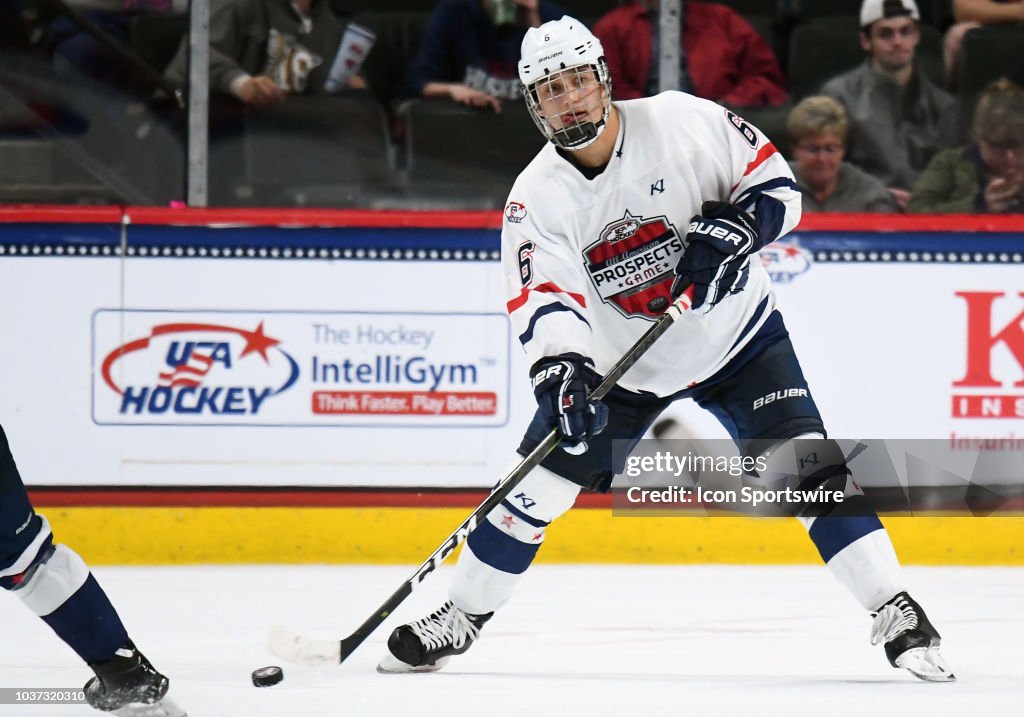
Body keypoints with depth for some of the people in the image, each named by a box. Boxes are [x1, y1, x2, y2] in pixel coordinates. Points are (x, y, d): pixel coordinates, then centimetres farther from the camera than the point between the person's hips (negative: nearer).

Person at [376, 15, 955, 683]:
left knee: (807, 466, -17)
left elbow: (777, 182, -9)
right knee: (538, 486, -1)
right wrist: (561, 370, -45)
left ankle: (896, 613, -13)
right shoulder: (538, 197, -14)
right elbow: (546, 300, -26)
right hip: (621, 361, 2)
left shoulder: (682, 122, -17)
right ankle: (460, 617, 18)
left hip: (737, 333, -2)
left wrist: (733, 226, -29)